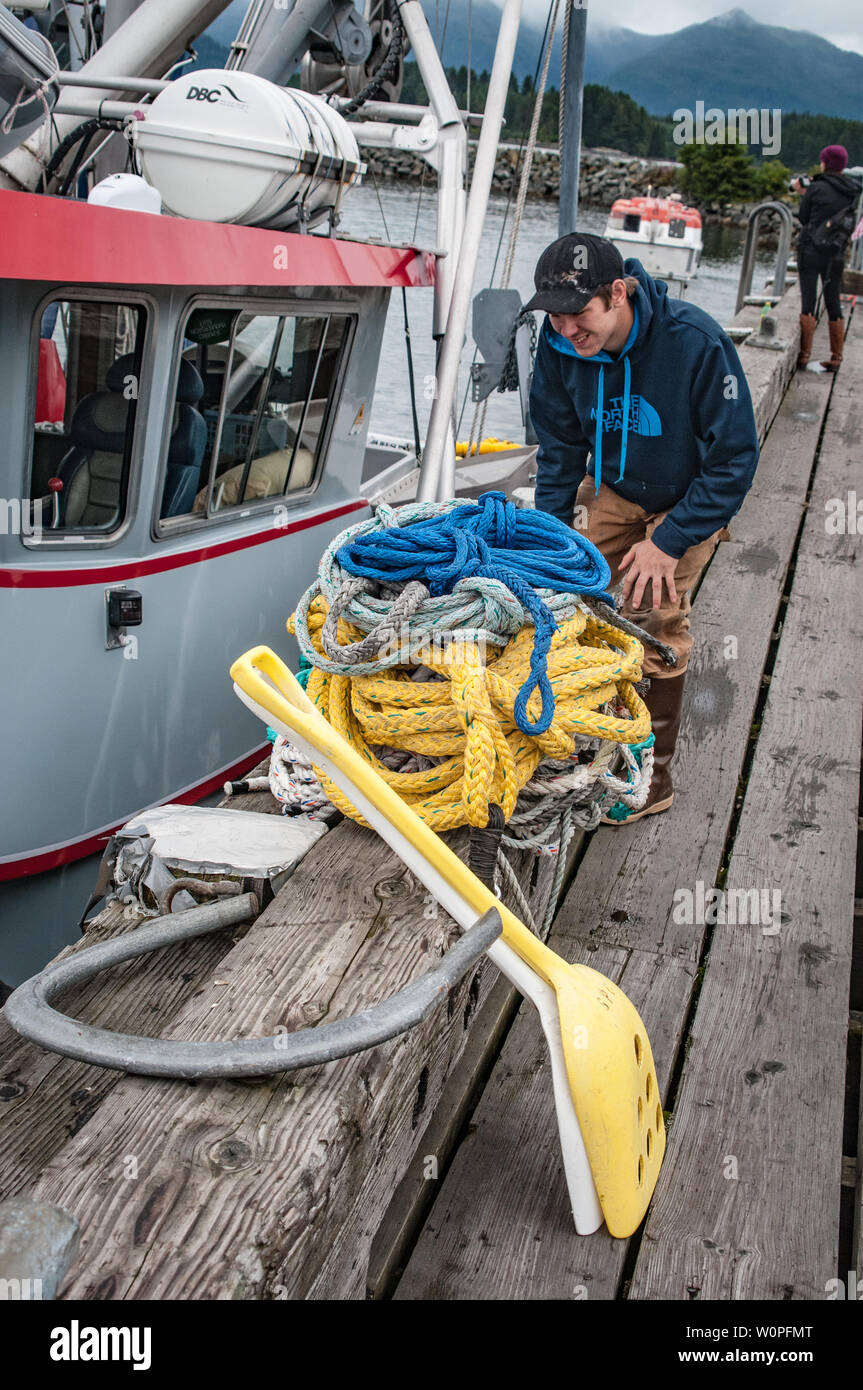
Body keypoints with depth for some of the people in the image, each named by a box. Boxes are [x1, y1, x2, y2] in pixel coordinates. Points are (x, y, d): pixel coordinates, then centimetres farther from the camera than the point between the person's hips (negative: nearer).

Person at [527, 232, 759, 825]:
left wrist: (669, 541, -27)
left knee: (652, 619, -13)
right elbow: (560, 445, -2)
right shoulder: (561, 345, -19)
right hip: (614, 491, 5)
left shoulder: (697, 342, -34)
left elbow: (735, 458, -25)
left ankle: (654, 778, 0)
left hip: (690, 501, -5)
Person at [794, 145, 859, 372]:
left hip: (811, 252, -5)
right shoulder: (853, 192, 7)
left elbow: (803, 217, 1)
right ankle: (836, 358, 13)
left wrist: (803, 194, 18)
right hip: (836, 255, 5)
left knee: (808, 302, -3)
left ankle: (804, 356, -5)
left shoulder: (817, 188, -8)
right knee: (834, 305, 10)